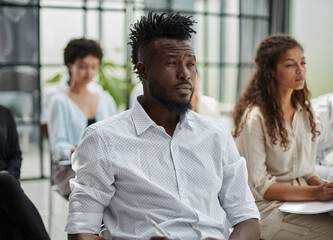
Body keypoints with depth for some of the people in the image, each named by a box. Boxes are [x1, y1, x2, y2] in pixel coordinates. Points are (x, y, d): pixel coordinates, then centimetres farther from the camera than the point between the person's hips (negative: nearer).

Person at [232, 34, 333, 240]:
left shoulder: (304, 110, 12)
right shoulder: (254, 117, -12)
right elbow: (258, 185, -13)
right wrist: (315, 193, -19)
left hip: (302, 199, 7)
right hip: (268, 207, -7)